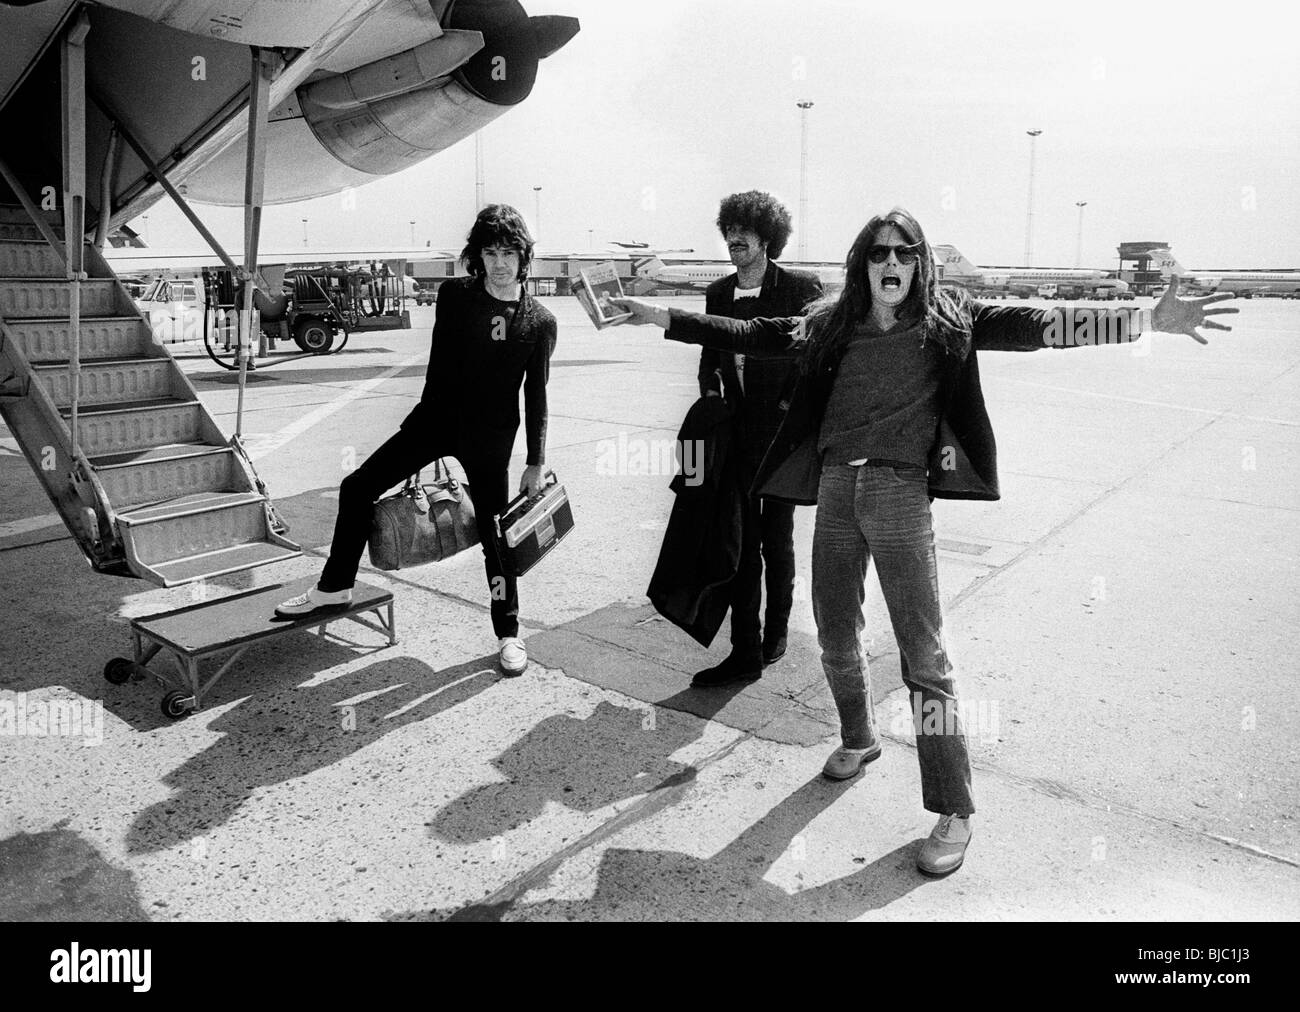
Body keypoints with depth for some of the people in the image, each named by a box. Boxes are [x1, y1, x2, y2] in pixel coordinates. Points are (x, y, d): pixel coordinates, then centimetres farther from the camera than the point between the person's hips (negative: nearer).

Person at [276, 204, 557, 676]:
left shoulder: (540, 322, -6)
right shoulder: (454, 296, -2)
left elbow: (536, 397, -1)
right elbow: (440, 366, 1)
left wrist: (536, 463, -2)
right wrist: (429, 431, -3)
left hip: (490, 436, -3)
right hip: (436, 418, 3)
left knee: (496, 534, 1)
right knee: (357, 487, 2)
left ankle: (509, 635, 17)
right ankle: (335, 586, 20)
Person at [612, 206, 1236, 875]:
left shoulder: (946, 320, 0)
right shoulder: (832, 324, 8)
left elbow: (1026, 324, -10)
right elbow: (753, 335, 10)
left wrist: (1147, 318, -22)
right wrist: (666, 318, 8)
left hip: (900, 492, -4)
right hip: (836, 487, 4)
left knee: (923, 654, -4)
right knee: (834, 636, 15)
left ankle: (953, 811, 8)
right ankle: (858, 739, 43)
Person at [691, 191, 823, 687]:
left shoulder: (801, 288, -5)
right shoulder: (717, 292, 10)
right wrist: (710, 392, 2)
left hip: (782, 436, -4)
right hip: (736, 435, 4)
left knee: (777, 540, 8)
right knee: (740, 544, 4)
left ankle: (776, 630, 30)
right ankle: (745, 653, 10)